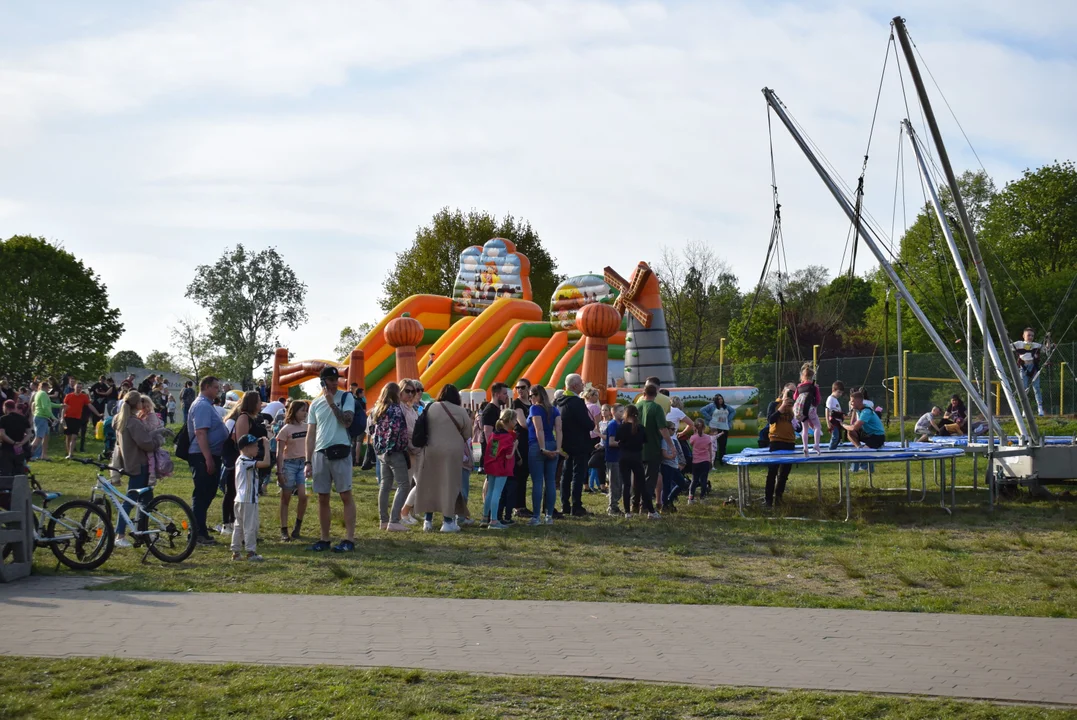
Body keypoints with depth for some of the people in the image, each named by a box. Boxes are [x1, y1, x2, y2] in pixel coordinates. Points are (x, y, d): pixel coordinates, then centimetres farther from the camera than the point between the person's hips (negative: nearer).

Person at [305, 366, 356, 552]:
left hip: (340, 451, -4)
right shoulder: (315, 404, 12)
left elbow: (346, 421, -14)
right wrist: (308, 461, 6)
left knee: (346, 495, -5)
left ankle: (349, 539, -5)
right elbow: (310, 434, 12)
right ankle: (324, 538, 15)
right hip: (320, 453, 4)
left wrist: (332, 403, -13)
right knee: (322, 498, 7)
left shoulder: (346, 397, 1)